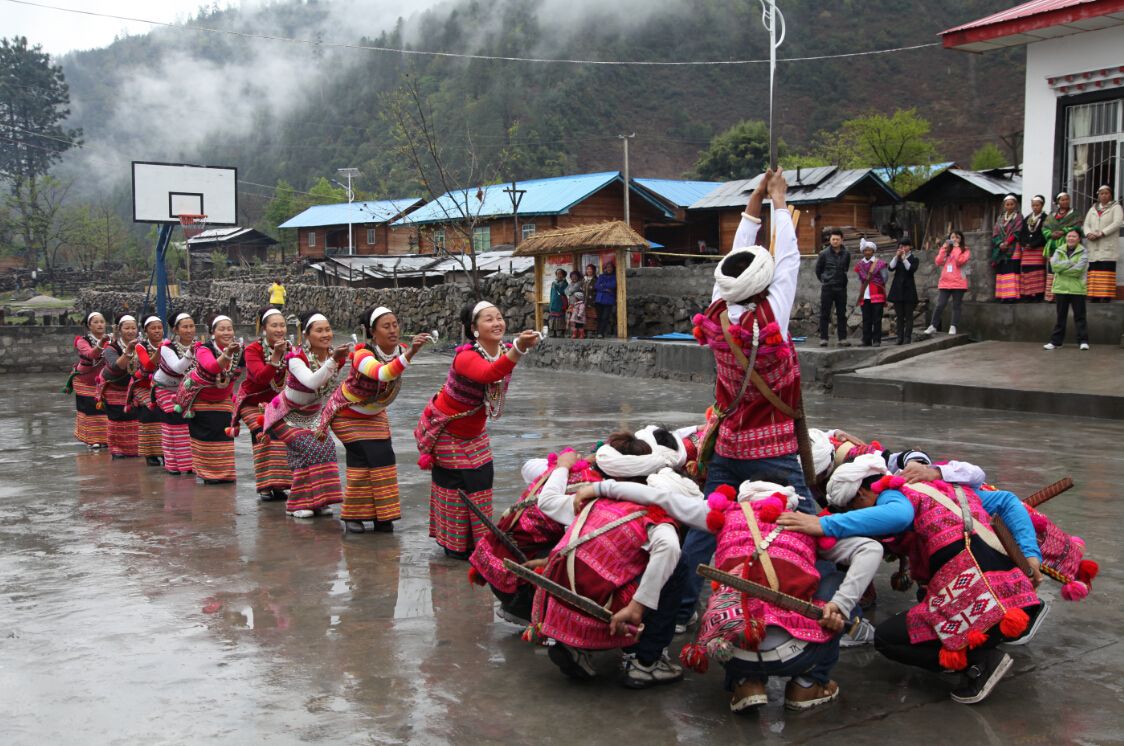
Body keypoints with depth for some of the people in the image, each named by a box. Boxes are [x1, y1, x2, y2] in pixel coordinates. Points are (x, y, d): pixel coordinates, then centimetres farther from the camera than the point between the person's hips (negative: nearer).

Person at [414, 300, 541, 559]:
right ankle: (455, 545, 19)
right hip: (445, 430, -7)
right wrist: (519, 349, -69)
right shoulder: (465, 357, -35)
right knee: (454, 485, 2)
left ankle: (479, 542, 22)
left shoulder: (506, 351, -12)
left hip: (474, 431, 7)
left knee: (482, 479, 8)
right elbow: (488, 374, -58)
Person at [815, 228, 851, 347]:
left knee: (842, 314, 5)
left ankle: (842, 338, 9)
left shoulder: (846, 254, 3)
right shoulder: (824, 253, -4)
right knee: (824, 314, 0)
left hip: (841, 287, 2)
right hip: (827, 288, -2)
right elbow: (818, 269, 8)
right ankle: (823, 338, 3)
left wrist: (842, 279, 14)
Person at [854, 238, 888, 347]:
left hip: (877, 295, -3)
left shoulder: (879, 263, 2)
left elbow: (885, 277, 0)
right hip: (864, 296, 3)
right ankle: (866, 340, 7)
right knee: (866, 319, 4)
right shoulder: (860, 265, 12)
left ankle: (877, 340, -1)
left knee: (877, 319, -3)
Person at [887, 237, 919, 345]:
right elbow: (891, 268, -5)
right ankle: (900, 337, 7)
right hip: (897, 289, 3)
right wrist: (896, 256, -13)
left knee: (908, 315, -2)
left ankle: (907, 337, -3)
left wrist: (904, 258, -18)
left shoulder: (914, 259, 3)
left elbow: (911, 269, -16)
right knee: (899, 315, 5)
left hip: (908, 289, -3)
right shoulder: (897, 258, 12)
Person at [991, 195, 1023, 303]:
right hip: (1001, 249, 4)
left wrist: (1007, 243, -14)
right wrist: (1000, 244, -9)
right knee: (1002, 270, 0)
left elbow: (1017, 233, -5)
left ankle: (1012, 295, -18)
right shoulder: (1000, 218, 17)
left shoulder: (1018, 217, 5)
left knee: (1011, 271, -12)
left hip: (1013, 248, -4)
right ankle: (1002, 296, -1)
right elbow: (995, 232, 8)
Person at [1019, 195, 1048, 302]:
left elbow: (1044, 235, -6)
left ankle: (1038, 295, -12)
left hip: (1039, 249, -5)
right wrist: (1025, 244, -4)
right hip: (1027, 250, 5)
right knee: (1026, 270, -3)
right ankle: (1028, 295, -2)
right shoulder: (1027, 219, 19)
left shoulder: (1045, 219, 3)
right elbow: (1022, 234, 14)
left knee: (1038, 272, -11)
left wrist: (1033, 245, -12)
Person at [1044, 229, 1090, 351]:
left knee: (1080, 316, 2)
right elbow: (1054, 266, -8)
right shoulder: (1058, 251, 9)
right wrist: (1070, 263, -13)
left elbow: (1078, 269, -15)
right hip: (1061, 288, 3)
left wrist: (1061, 267, -9)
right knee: (1061, 316, 9)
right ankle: (1055, 341, 12)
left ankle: (1083, 341, 6)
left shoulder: (1083, 252, -1)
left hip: (1077, 289, -3)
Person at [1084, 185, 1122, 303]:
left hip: (1108, 247, -5)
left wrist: (1101, 233, -18)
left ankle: (1106, 297, -17)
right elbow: (1086, 224, 12)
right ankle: (1094, 297, 0)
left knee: (1106, 271, -12)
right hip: (1093, 247, 5)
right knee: (1093, 271, 0)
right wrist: (1089, 234, -11)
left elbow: (1117, 223, -9)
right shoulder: (1093, 209, 20)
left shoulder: (1116, 207, 5)